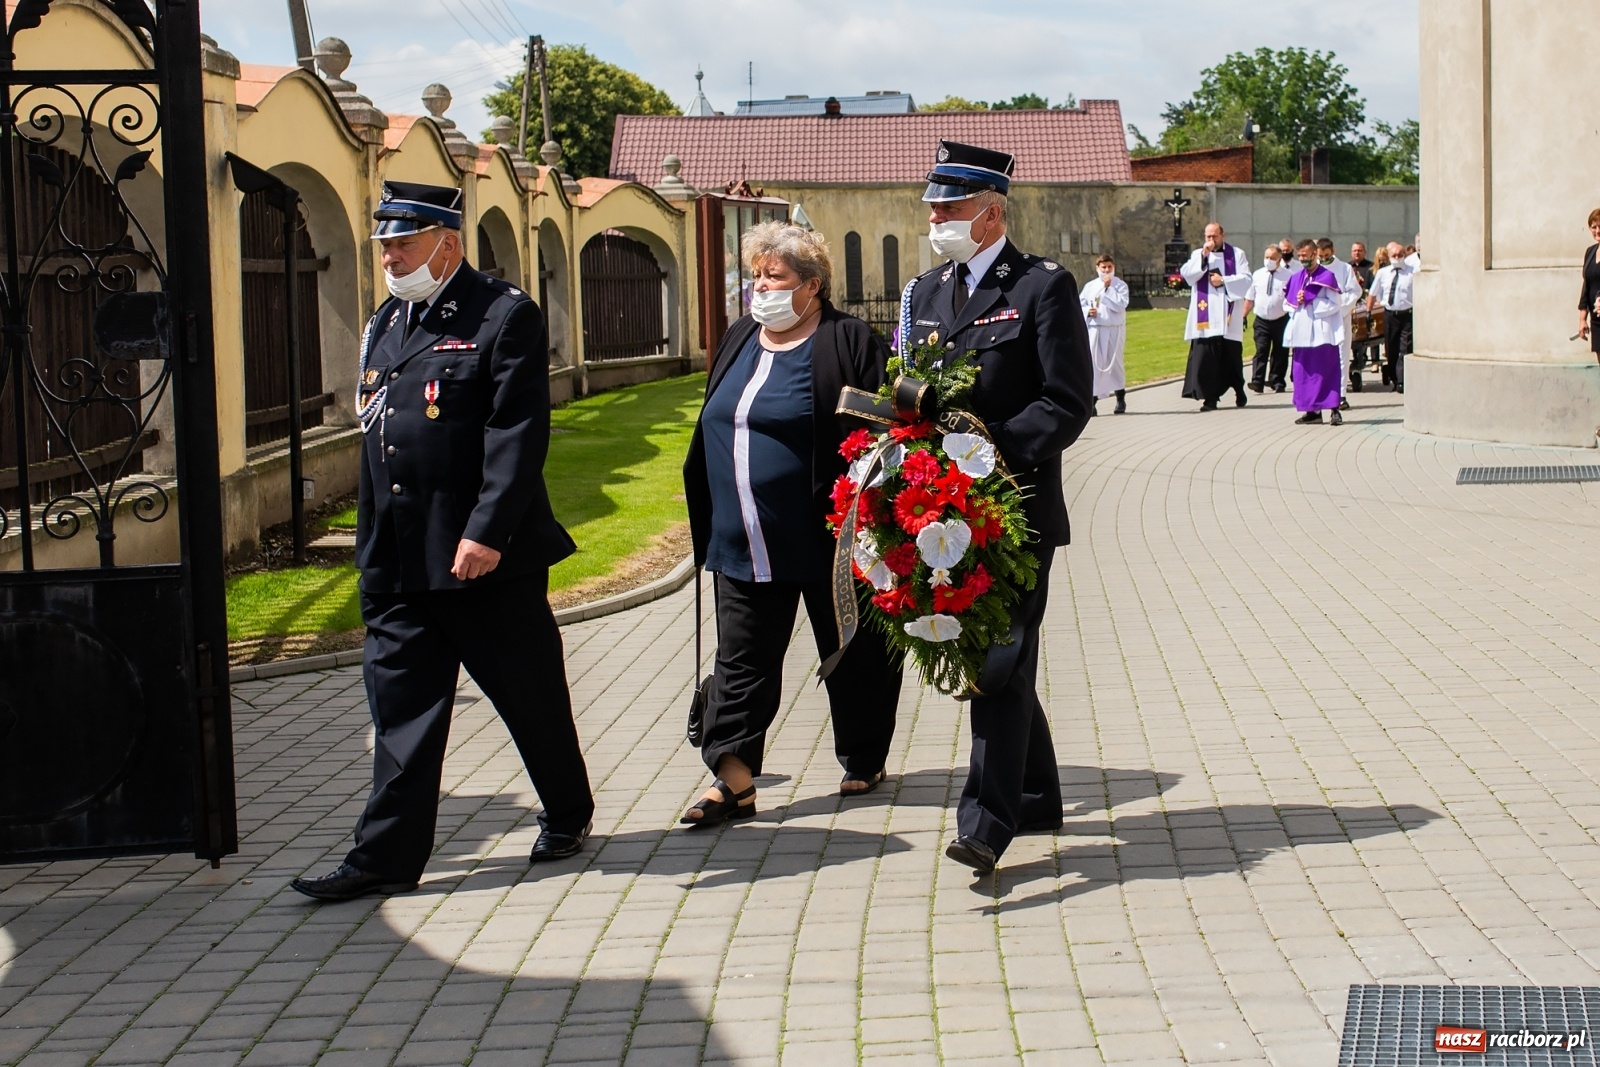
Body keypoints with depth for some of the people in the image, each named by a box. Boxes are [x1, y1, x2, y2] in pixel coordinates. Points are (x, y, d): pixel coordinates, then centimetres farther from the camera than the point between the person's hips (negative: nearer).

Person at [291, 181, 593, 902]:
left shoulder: (505, 316, -8)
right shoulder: (386, 325, 15)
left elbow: (519, 434, -16)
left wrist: (486, 531, -24)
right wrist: (371, 557, 17)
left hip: (487, 558, -6)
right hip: (400, 565, 6)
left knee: (531, 697, 8)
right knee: (401, 705, 4)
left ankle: (568, 815, 28)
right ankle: (387, 856, 7)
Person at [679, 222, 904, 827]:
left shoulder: (849, 342, -8)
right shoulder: (739, 341, 13)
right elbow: (713, 431, 20)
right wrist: (708, 521, 18)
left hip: (824, 543, -6)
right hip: (744, 545, 6)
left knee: (851, 655, 9)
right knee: (741, 663, 2)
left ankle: (865, 760, 26)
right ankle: (733, 782, 3)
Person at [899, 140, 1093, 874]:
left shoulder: (1042, 287, -6)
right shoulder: (926, 292, 15)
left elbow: (1068, 403, -11)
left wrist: (991, 450, -22)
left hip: (1015, 508, -7)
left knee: (1000, 661, -10)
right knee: (985, 660, 14)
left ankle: (986, 824, -11)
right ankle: (1036, 801, 27)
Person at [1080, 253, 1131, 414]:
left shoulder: (1120, 285, 1)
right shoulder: (1090, 286, 9)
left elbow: (1120, 305, -13)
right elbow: (1079, 305, 10)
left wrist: (1108, 288, -11)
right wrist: (1087, 311, -10)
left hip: (1114, 329, -2)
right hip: (1094, 329, 2)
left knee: (1114, 362, 7)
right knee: (1093, 363, -5)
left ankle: (1121, 399, 21)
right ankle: (1092, 399, -4)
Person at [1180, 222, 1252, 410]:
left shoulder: (1237, 254, 8)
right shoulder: (1198, 254, 12)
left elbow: (1246, 279, -1)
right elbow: (1186, 274, -4)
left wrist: (1223, 280, -11)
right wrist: (1203, 256, -11)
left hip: (1229, 316, -1)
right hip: (1205, 316, 1)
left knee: (1231, 356, 6)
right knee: (1205, 357, -7)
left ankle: (1239, 390, 27)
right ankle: (1209, 397, -5)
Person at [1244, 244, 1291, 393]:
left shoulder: (1288, 276, -2)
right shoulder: (1257, 275, 7)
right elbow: (1249, 298, 11)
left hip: (1281, 321, -1)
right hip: (1262, 320, 1)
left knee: (1280, 353, 7)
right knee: (1261, 351, -9)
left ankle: (1277, 382, 18)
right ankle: (1257, 382, -14)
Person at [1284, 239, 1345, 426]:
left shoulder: (1327, 277, -3)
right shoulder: (1296, 278, 13)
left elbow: (1336, 304, -8)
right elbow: (1286, 302, 17)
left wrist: (1311, 301, -13)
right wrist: (1296, 303, -5)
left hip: (1322, 332, -5)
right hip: (1302, 332, 5)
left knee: (1327, 371, -5)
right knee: (1305, 372, 4)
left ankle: (1335, 409, -3)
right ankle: (1313, 411, 9)